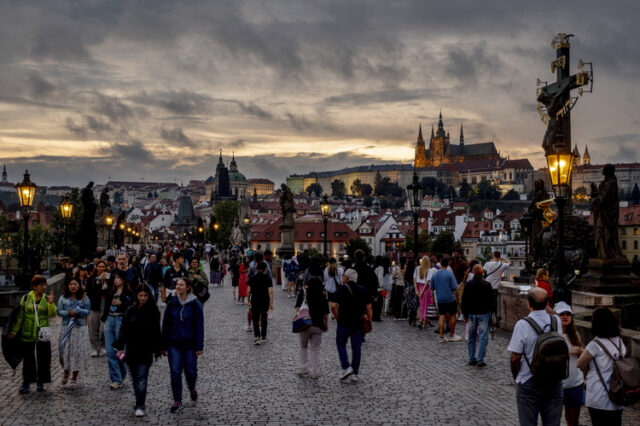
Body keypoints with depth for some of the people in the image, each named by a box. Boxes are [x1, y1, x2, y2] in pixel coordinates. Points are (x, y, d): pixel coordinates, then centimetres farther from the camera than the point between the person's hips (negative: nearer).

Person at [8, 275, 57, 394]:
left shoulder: (46, 298, 3)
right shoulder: (26, 298, 1)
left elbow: (52, 314, -10)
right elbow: (20, 316, 4)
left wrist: (51, 303, -26)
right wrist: (14, 331, 3)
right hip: (27, 334, -1)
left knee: (43, 359, 4)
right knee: (28, 359, 4)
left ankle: (40, 382, 17)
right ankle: (26, 382, 13)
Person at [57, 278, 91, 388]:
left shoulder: (84, 298, 4)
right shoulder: (63, 298, 7)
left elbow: (88, 311, -2)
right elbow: (59, 311, 0)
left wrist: (77, 311, -15)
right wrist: (69, 313, -15)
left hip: (80, 328, -1)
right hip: (66, 327, 1)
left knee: (78, 351, -3)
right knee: (64, 350, -1)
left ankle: (74, 378, 7)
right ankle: (66, 372, 27)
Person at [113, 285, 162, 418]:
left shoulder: (153, 311, -2)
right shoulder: (130, 311, 2)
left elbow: (156, 331, 3)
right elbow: (123, 329, 2)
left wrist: (157, 349, 4)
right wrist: (120, 347, -6)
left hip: (146, 351, -3)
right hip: (131, 350, 3)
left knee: (142, 378, -9)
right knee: (135, 378, 12)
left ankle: (140, 406, -8)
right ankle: (140, 403, 28)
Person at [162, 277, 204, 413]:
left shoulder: (195, 304, -6)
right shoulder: (171, 304, 1)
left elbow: (199, 326, -4)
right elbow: (166, 325, 6)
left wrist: (199, 346, -7)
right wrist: (164, 345, 5)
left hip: (189, 343, -2)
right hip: (174, 343, 2)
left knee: (191, 372, 5)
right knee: (175, 372, -3)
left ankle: (192, 389, 37)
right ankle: (177, 401, 7)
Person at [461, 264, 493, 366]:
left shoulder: (468, 284, -2)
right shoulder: (487, 284, -8)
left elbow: (463, 301, 1)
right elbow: (491, 300, -1)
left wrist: (465, 315, 8)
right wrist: (491, 312, 13)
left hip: (471, 314, 3)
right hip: (483, 313, -3)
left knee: (471, 337, 12)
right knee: (483, 337, 1)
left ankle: (471, 359, 14)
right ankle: (480, 360, -3)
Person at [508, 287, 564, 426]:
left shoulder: (522, 325, -18)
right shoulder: (556, 321, -6)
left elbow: (515, 358, -16)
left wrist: (515, 377, 5)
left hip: (528, 383, -3)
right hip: (554, 382, 3)